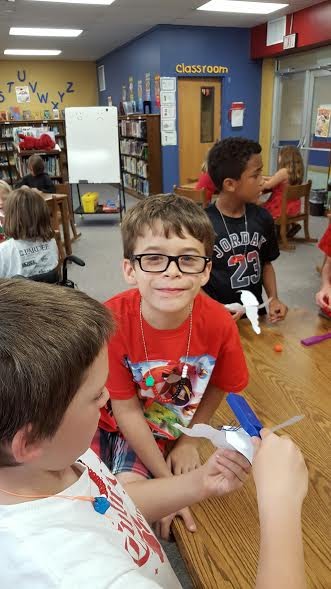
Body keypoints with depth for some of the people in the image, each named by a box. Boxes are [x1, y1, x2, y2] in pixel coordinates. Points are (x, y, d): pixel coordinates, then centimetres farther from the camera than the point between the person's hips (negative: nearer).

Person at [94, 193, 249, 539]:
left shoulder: (218, 323, -24)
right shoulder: (112, 322, -30)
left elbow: (219, 386, -2)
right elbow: (126, 409, -19)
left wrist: (189, 440, 3)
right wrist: (167, 481, -14)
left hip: (161, 432, 1)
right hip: (105, 421, 0)